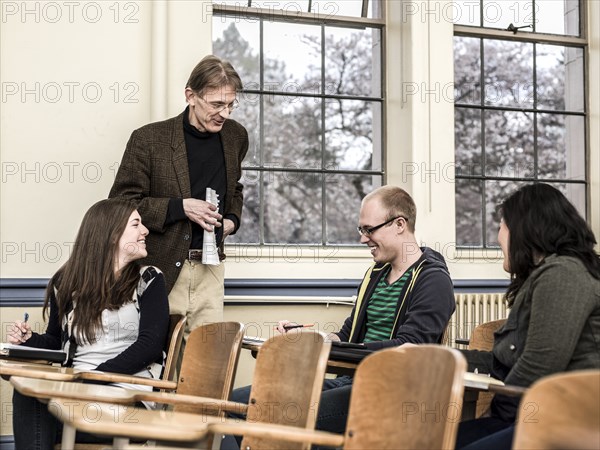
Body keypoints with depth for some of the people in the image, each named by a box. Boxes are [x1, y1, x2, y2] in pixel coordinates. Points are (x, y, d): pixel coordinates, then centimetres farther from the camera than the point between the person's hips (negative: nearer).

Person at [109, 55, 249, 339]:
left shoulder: (236, 136, 8)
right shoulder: (149, 139, -8)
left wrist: (232, 219, 6)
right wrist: (180, 207, -16)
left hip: (209, 269, 4)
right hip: (161, 271, -4)